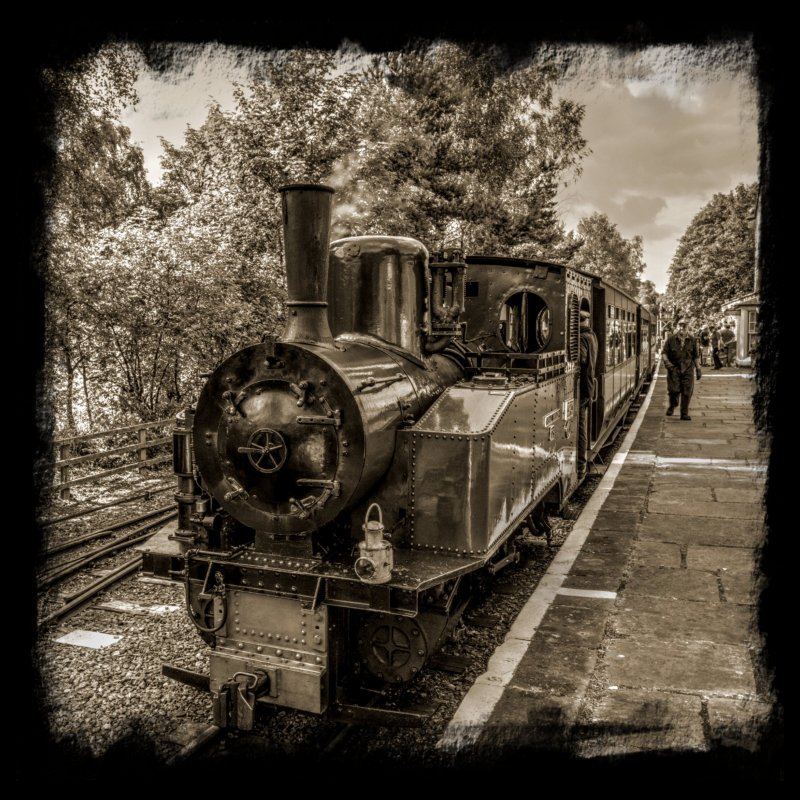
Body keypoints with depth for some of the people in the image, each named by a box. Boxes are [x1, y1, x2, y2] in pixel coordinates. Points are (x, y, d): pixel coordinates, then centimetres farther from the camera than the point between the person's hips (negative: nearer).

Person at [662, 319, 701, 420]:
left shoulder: (692, 340, 6)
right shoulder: (671, 339, 2)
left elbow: (696, 356, 10)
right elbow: (664, 352, 4)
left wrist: (698, 369, 6)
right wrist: (666, 361, -14)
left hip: (687, 369, 1)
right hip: (674, 368, -1)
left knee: (687, 392, -1)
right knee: (674, 389, -8)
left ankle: (684, 413, 10)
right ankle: (671, 406, 22)